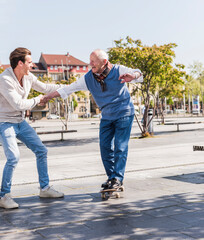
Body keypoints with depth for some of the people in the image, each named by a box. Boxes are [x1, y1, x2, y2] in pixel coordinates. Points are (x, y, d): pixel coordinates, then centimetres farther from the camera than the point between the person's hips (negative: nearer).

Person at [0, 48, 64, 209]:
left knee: (41, 151, 5)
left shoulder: (28, 77, 1)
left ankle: (45, 188, 18)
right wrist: (37, 100, -10)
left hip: (20, 122, 8)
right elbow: (18, 104, -25)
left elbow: (44, 88, 16)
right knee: (13, 157, -22)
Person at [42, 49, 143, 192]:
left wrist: (133, 76, -51)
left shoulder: (118, 71, -14)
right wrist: (50, 96, -5)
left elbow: (137, 73, -26)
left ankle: (118, 178, -4)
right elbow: (69, 88, 0)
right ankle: (111, 177, 13)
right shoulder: (88, 78, -4)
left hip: (124, 114, -4)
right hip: (107, 116, 5)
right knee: (105, 147, 0)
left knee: (120, 146, -10)